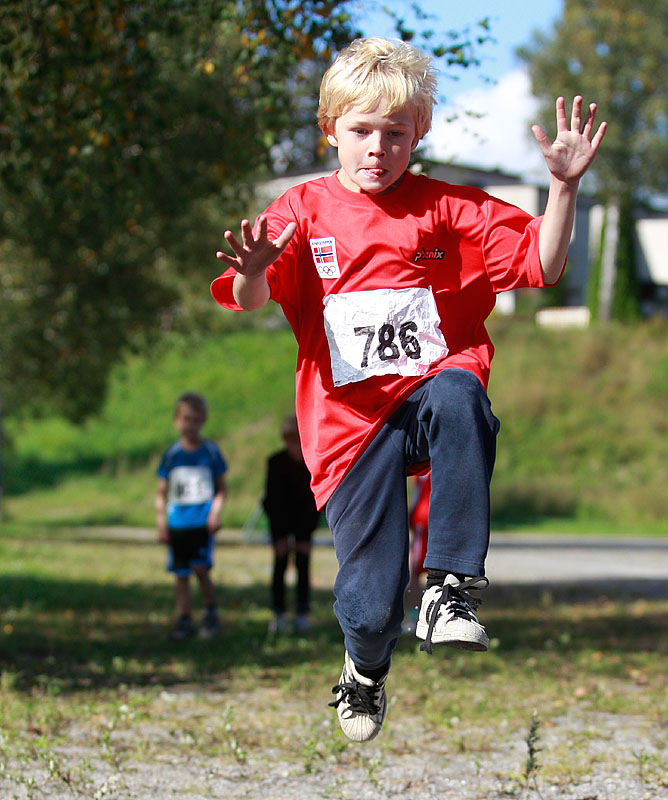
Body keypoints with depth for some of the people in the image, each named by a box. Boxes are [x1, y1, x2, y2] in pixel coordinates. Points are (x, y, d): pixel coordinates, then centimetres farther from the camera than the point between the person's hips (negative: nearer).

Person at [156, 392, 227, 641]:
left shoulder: (211, 451, 3)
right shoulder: (172, 454, 6)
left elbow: (221, 489, 8)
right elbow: (161, 493, 11)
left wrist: (215, 512, -7)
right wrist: (162, 522, 3)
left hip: (202, 523, -2)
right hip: (177, 524, 2)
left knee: (200, 568, -15)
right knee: (181, 574, 2)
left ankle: (211, 614, 3)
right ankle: (184, 620, 9)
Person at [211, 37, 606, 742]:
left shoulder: (447, 209, 10)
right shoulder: (302, 212, 6)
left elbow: (542, 264, 5)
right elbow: (250, 304, -6)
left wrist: (564, 186, -10)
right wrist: (252, 272, -30)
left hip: (431, 390, 1)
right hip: (350, 420, 0)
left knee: (460, 394, -40)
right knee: (370, 602, -10)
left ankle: (451, 588, -32)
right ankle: (365, 670, 31)